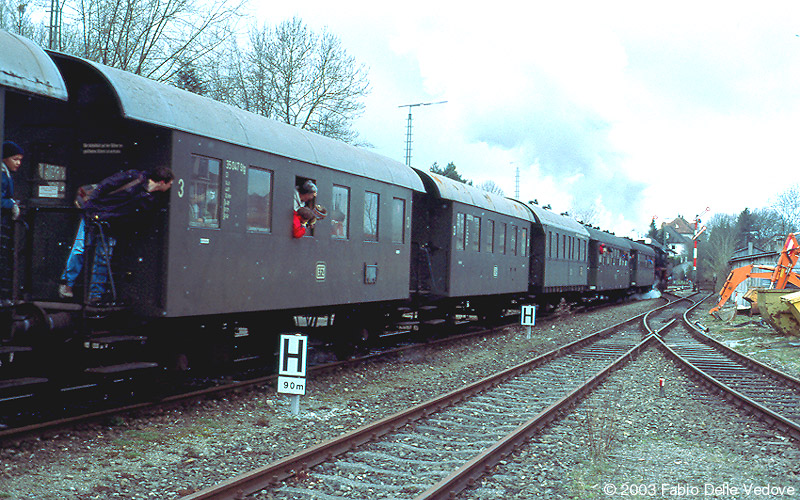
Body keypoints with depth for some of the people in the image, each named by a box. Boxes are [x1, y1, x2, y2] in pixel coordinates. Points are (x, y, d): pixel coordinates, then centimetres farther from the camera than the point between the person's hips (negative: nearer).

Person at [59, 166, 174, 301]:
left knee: (103, 259, 2)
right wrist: (91, 202, -9)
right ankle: (66, 283, 9)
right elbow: (105, 184, -10)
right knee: (80, 248, -5)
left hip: (111, 228, 4)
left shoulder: (152, 201, -2)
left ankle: (95, 296, 9)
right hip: (95, 213, -4)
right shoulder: (135, 177, -15)